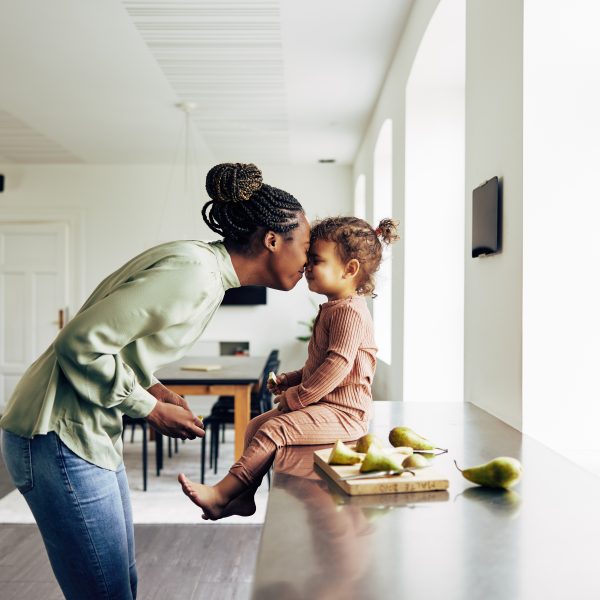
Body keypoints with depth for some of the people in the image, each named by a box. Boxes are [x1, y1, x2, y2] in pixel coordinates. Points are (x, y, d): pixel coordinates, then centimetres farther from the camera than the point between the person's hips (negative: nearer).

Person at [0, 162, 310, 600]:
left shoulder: (207, 271, 8)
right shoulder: (194, 275, -23)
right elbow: (80, 343, -23)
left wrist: (153, 387, 2)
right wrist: (151, 409, -13)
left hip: (92, 435, 10)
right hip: (61, 437, -10)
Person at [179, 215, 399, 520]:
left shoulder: (350, 312, -18)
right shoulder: (333, 308, 16)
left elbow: (337, 366, -26)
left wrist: (297, 397, -20)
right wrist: (294, 379, 10)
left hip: (342, 412, -11)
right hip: (323, 404, 11)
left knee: (273, 431, -21)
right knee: (256, 425, 9)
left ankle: (220, 495, -17)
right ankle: (243, 496, 12)